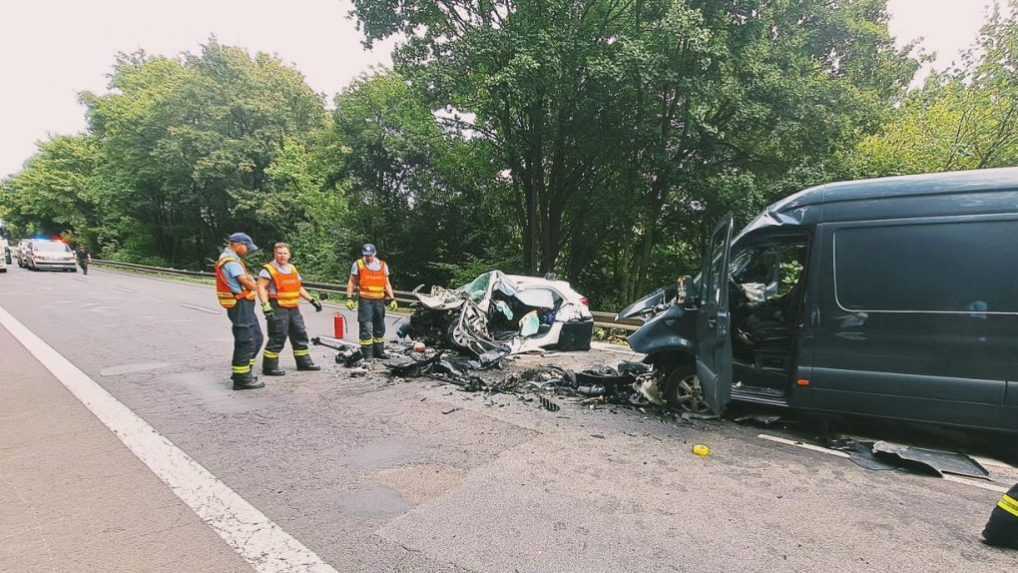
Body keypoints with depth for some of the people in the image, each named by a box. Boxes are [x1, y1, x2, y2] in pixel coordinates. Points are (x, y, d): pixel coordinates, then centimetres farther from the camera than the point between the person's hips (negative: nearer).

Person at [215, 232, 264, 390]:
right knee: (246, 342, -6)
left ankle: (243, 371, 25)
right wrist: (254, 286, 1)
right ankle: (242, 379, 0)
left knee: (256, 338, 16)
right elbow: (246, 281, -19)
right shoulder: (231, 261, -15)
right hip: (240, 305, -11)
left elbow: (247, 280, 14)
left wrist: (250, 283, -6)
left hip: (245, 305, 11)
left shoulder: (232, 259, 19)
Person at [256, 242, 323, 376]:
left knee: (300, 335, 13)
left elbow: (299, 287, 24)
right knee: (277, 338, -8)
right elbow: (261, 287, -16)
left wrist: (312, 300, 18)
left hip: (294, 308, 8)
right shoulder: (269, 269, -6)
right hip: (278, 309, -8)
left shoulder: (292, 269, 17)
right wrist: (265, 305, -26)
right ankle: (269, 367, 2)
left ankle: (304, 362, 24)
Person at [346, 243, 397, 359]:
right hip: (365, 300, -4)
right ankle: (367, 353, -1)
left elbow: (387, 283, 14)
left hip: (380, 301, 4)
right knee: (366, 327, -7)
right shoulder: (358, 264, 2)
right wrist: (349, 298, -6)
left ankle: (379, 351, 25)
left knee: (380, 328, 12)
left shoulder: (383, 265, 10)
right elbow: (352, 282, 3)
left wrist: (392, 299, 6)